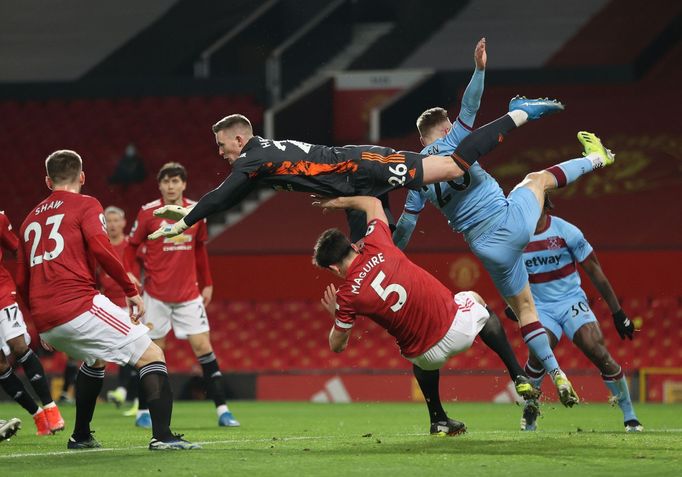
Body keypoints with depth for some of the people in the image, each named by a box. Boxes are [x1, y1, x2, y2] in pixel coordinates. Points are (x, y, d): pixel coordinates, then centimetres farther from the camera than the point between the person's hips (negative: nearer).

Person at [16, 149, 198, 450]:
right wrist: (131, 291, -5)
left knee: (96, 360, 34)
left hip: (45, 321, 7)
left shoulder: (30, 219, 24)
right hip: (79, 307, -7)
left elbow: (22, 282, 25)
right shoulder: (85, 205, 6)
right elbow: (100, 249, -12)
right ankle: (162, 435, -20)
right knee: (152, 355, -3)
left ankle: (81, 436, 34)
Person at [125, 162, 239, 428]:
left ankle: (222, 411, -5)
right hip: (156, 294, -2)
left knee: (203, 347, -5)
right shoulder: (148, 212, -6)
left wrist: (207, 284, 14)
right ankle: (143, 412, 14)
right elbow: (132, 246, 1)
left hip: (189, 294, 2)